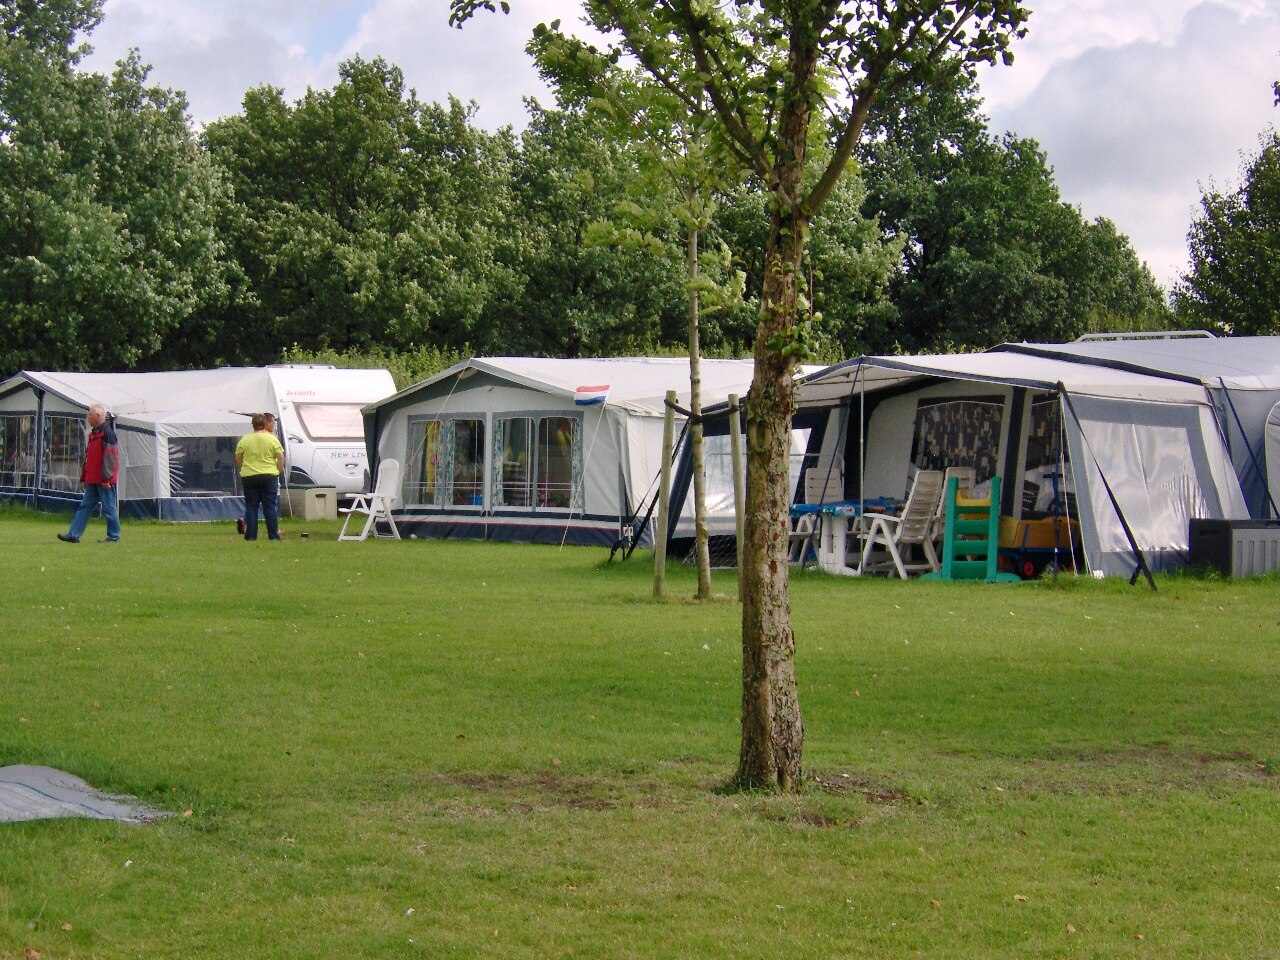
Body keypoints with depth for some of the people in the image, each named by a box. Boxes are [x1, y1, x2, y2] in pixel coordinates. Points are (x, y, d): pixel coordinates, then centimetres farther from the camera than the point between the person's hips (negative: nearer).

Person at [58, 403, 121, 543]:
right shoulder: (94, 433, 17)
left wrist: (106, 478, -21)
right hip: (92, 479, 10)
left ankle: (114, 536, 7)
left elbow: (109, 458, -18)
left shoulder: (107, 433, -13)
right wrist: (84, 477, 22)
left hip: (104, 480, -10)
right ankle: (73, 535, 5)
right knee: (85, 506, 6)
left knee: (109, 508, -2)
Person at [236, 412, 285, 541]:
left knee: (251, 506, 7)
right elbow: (281, 458, -4)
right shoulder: (272, 439, -2)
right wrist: (277, 471, 8)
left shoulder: (244, 440, 1)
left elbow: (238, 460, 4)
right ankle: (273, 535, 3)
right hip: (269, 476, -1)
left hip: (249, 476, 1)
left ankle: (251, 535, 5)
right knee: (270, 506, 4)